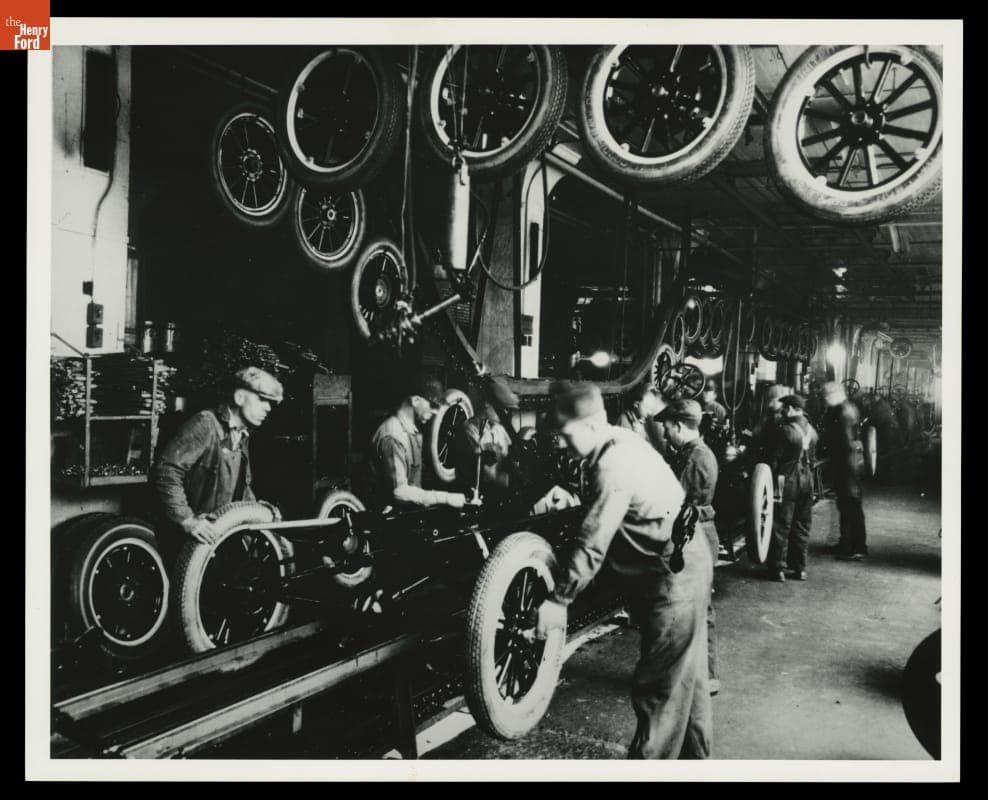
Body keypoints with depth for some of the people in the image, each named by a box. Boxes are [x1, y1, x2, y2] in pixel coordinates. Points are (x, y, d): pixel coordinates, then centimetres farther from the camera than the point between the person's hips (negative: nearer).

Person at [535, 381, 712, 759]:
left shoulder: (613, 466, -25)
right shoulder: (622, 440, 4)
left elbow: (593, 543, -27)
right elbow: (599, 514, 14)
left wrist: (558, 600, -24)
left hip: (673, 576, -10)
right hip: (688, 564, 10)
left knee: (657, 688, -1)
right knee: (685, 676, 21)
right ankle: (694, 754, 35)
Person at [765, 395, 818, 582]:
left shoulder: (786, 430, -15)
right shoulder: (812, 431, 4)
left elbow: (775, 459, -13)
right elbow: (812, 458, 9)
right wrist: (807, 474, 17)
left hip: (787, 480, -6)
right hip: (807, 480, 6)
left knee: (781, 526, 2)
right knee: (802, 526, 13)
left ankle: (779, 568, 4)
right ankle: (800, 568, 18)